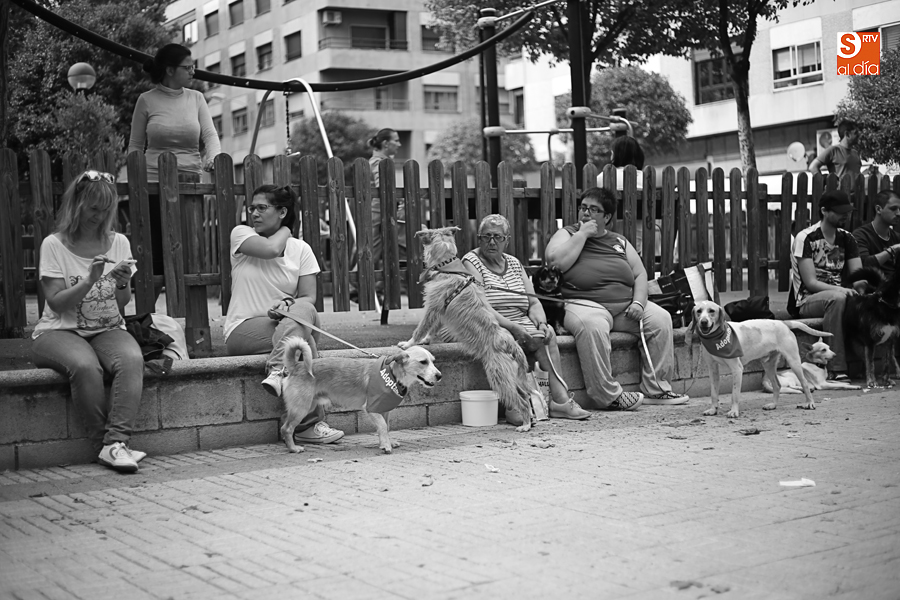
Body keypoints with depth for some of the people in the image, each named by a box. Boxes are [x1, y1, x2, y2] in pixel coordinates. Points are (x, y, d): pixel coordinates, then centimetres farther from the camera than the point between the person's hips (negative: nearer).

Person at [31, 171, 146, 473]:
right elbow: (56, 302, -8)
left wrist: (122, 284, -16)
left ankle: (115, 443, -35)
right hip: (59, 332, -3)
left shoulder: (118, 243, 7)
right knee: (85, 366, -36)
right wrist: (90, 281, -22)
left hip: (107, 330, 3)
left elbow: (121, 304, 7)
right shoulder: (54, 245, -1)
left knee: (131, 359, -31)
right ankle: (105, 445, -23)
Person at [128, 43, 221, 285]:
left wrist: (213, 158, -19)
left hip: (190, 183, 2)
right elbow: (135, 146, 8)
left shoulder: (195, 98, 9)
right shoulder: (147, 100, 2)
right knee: (156, 249, -4)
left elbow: (210, 135, 2)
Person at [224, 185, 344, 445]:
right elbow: (270, 249, -18)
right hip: (243, 329, -3)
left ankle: (277, 372, -43)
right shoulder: (241, 233, 4)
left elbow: (309, 298, 0)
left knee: (304, 311, -32)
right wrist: (285, 231, 3)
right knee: (303, 336, -30)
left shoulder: (300, 249, 9)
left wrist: (289, 302, -21)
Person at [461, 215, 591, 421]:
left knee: (547, 334, -22)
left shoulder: (514, 263, 19)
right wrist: (512, 327, -24)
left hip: (521, 325, 6)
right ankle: (560, 400, -24)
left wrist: (541, 323, -8)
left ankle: (559, 400, -24)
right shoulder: (471, 263, -2)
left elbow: (533, 302, 14)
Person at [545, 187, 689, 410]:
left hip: (625, 305, 5)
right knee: (592, 326, -38)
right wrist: (582, 234, -6)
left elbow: (640, 273, 16)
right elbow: (556, 261, -11)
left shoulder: (619, 241, 22)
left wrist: (638, 302, -3)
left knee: (660, 318, -14)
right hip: (585, 304, -5)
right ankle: (609, 396, -31)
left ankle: (655, 389, -7)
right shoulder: (567, 234, 9)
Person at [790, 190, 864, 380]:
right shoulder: (805, 238, -7)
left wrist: (863, 283, -18)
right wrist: (840, 289, -28)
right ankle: (836, 370, -41)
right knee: (837, 298, -39)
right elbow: (810, 282, -13)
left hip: (838, 295, 5)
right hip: (808, 300, -5)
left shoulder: (847, 238, 12)